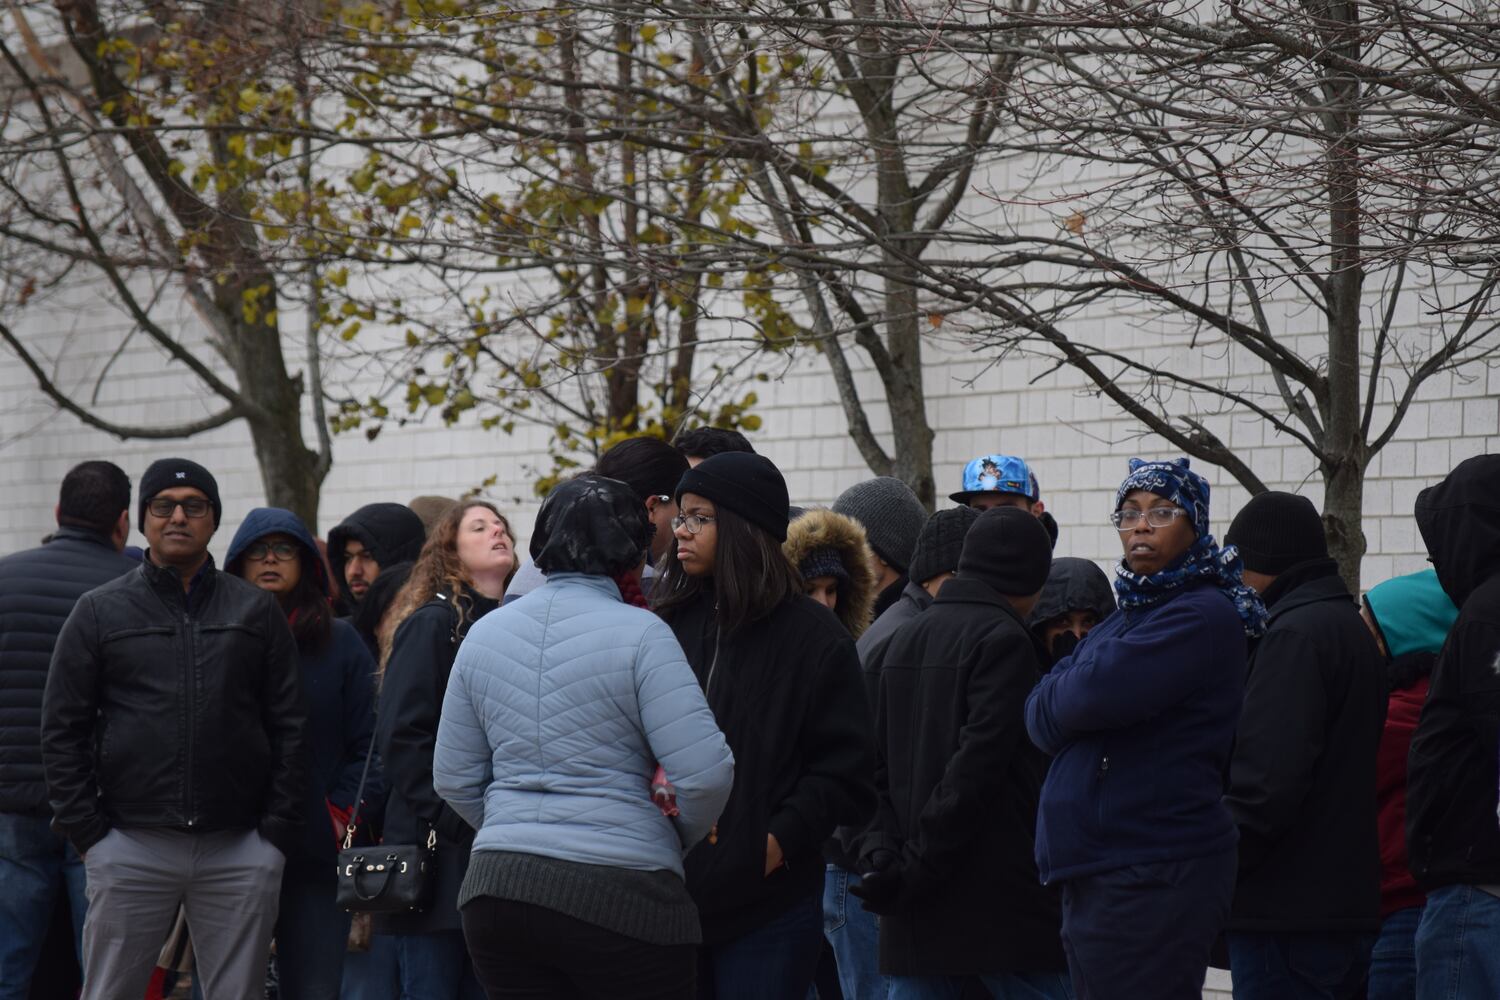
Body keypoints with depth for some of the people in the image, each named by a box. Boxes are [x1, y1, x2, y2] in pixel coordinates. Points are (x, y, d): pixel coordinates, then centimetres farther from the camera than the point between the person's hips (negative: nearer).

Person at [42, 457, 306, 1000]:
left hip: (240, 853, 1)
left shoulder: (257, 611, 11)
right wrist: (86, 831, -2)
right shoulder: (100, 612, 8)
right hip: (131, 848, -1)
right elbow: (62, 730, 6)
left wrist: (278, 832, 1)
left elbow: (289, 727, 9)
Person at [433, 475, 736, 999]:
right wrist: (682, 835, 5)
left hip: (498, 885, 5)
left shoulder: (485, 634, 9)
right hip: (620, 896, -5)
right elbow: (706, 772, -14)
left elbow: (454, 779, 13)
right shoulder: (640, 634, -8)